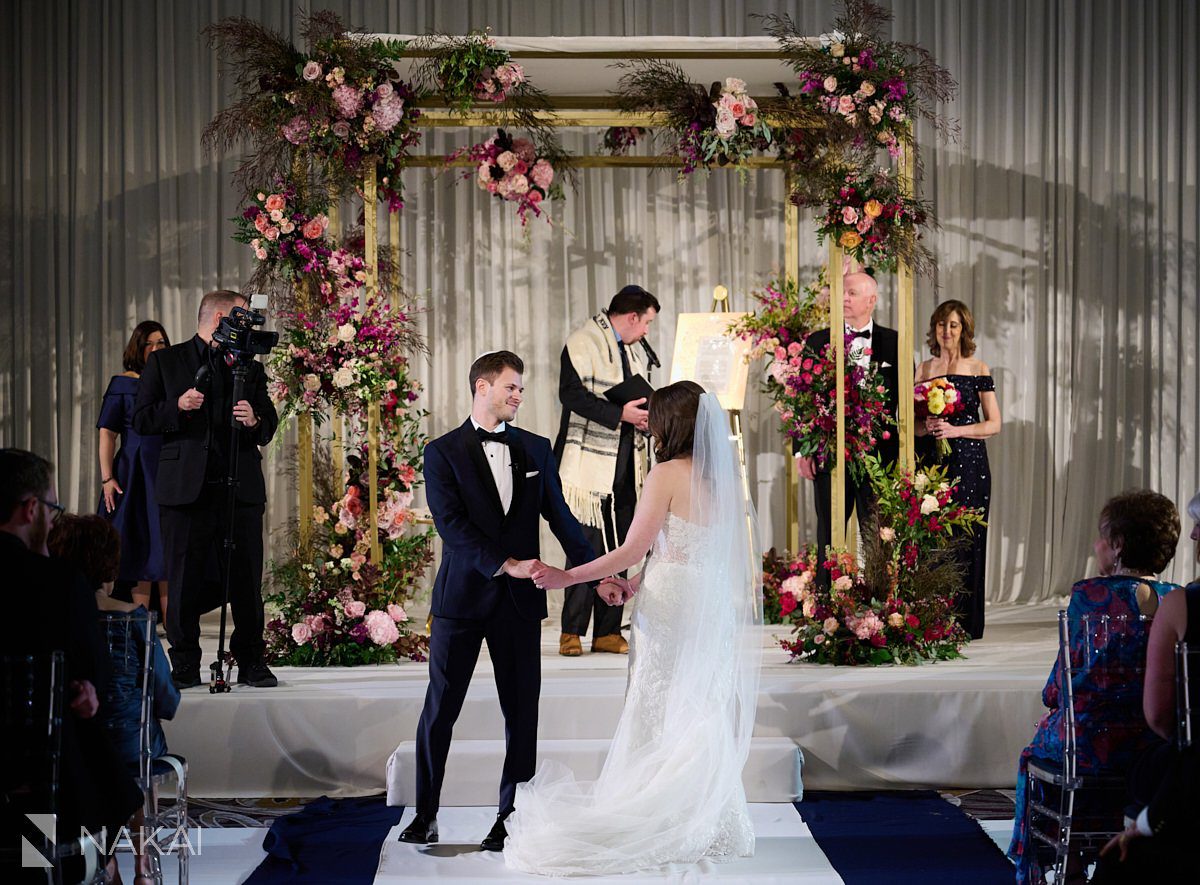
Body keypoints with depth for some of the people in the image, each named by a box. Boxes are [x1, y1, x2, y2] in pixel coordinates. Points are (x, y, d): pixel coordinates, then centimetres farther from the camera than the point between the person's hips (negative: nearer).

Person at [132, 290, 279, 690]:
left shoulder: (250, 367, 16)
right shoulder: (164, 362, 8)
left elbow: (269, 427, 13)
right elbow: (141, 420, 4)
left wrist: (254, 421, -10)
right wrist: (177, 407, -13)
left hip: (241, 488, 2)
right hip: (185, 488, -2)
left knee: (247, 580, 1)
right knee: (184, 581, 1)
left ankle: (251, 663, 10)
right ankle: (185, 667, 9)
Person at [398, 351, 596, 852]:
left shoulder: (536, 450, 8)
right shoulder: (443, 453, -3)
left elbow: (560, 516, 8)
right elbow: (452, 525, -13)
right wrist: (506, 564, -22)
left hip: (520, 601, 3)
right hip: (462, 598, -3)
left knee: (521, 712, 4)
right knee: (440, 708, 4)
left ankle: (512, 816, 13)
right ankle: (426, 813, 14)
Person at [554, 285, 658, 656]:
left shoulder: (635, 351, 20)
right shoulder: (583, 342, -6)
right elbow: (571, 394, -17)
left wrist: (645, 414, 4)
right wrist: (620, 413, -22)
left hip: (626, 468, 8)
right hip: (591, 465, -8)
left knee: (617, 549, 7)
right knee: (587, 546, -9)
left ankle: (608, 632, 11)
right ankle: (572, 632, -2)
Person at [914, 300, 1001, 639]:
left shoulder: (978, 369, 2)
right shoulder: (924, 369, 12)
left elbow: (994, 424, 0)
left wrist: (955, 430, -13)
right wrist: (925, 427, -7)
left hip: (968, 462, -3)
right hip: (929, 462, 3)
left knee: (965, 542, -4)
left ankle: (965, 623, 1)